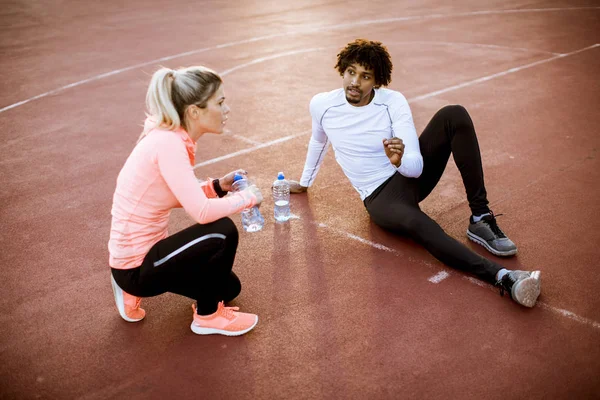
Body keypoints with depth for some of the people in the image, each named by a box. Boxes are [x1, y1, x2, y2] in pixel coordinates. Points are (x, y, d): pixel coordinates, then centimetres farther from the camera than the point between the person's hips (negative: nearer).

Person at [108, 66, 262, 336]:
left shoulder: (172, 138, 3)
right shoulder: (167, 143, -26)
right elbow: (202, 211, -32)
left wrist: (218, 186, -1)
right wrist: (247, 197, -15)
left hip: (144, 251, 9)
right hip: (135, 267, -9)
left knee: (228, 288, 17)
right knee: (223, 232, -22)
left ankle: (134, 291, 20)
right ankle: (207, 317, 1)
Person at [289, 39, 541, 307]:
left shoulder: (393, 102, -10)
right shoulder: (321, 105, -7)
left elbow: (416, 166, -15)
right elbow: (318, 142, 17)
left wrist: (400, 161, -39)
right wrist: (304, 183, 29)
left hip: (412, 172, 2)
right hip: (380, 196, -2)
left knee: (455, 115, -23)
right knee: (415, 223, -40)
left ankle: (481, 219, -23)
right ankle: (502, 277, -47)